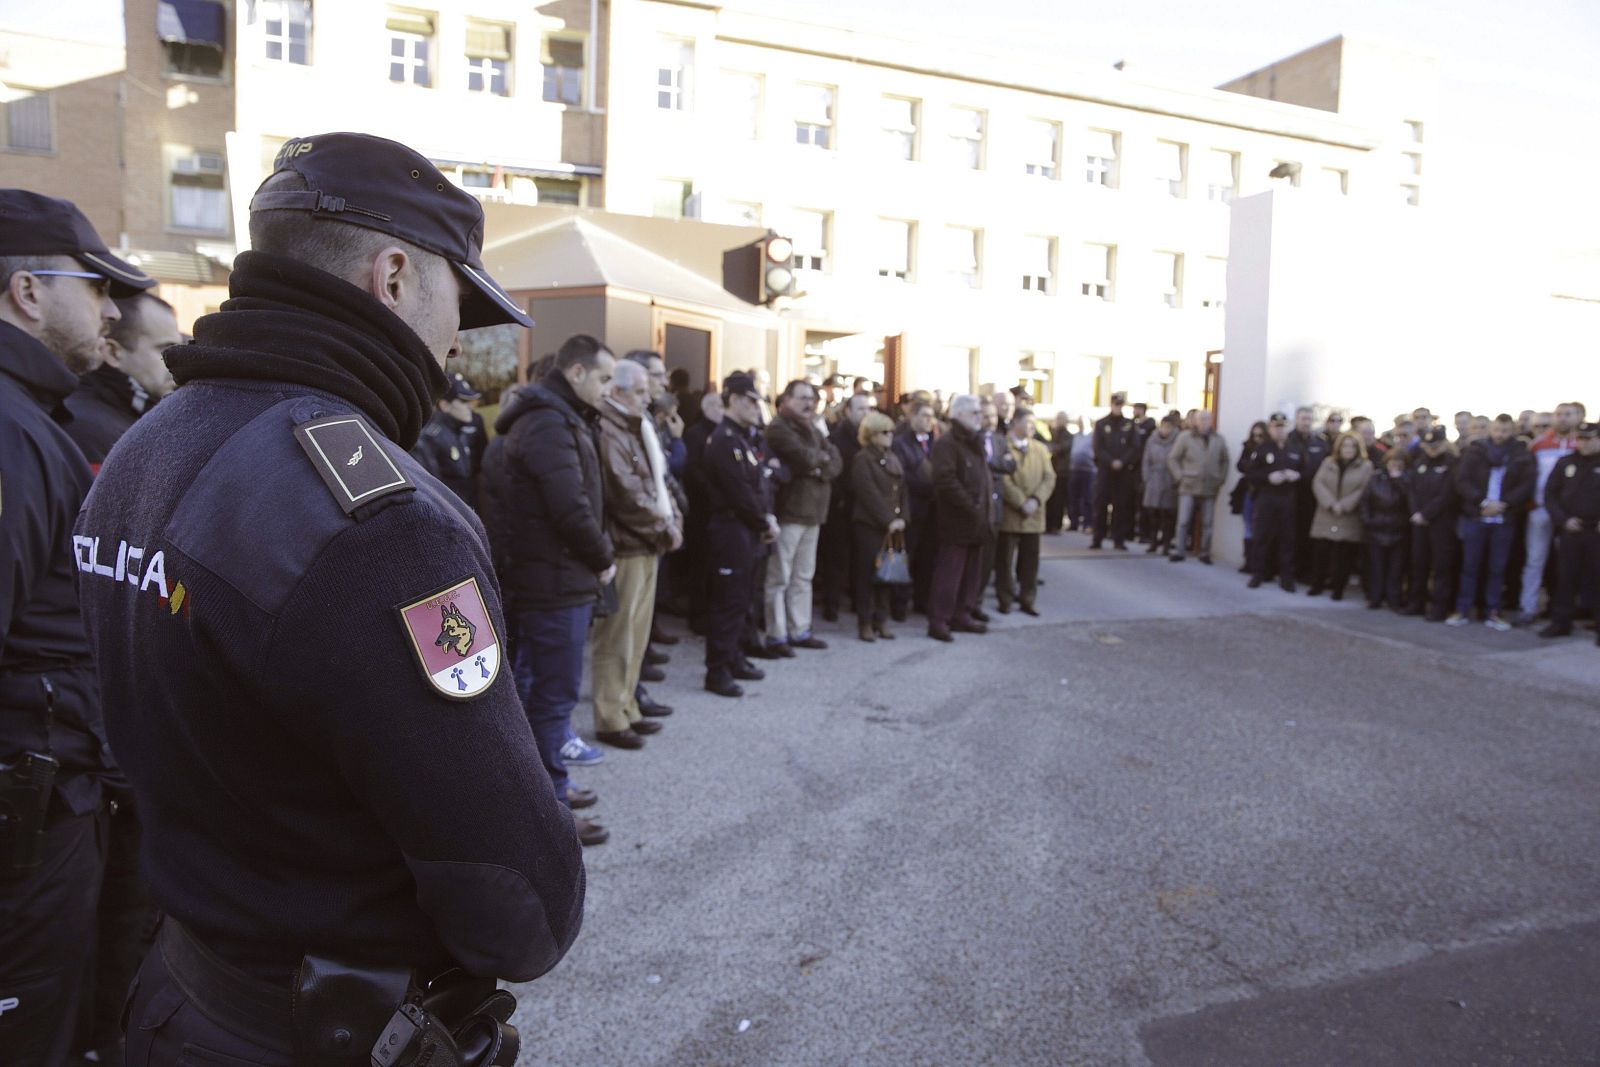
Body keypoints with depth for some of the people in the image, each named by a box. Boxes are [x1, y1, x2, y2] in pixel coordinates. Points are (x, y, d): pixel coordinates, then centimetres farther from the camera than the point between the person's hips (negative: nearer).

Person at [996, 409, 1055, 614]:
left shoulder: (1040, 448, 12)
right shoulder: (1001, 446, -6)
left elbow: (1049, 477, 4)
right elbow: (1003, 480, -13)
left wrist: (1036, 500, -11)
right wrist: (1021, 503, -16)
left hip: (1034, 514, 5)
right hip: (1008, 513, -4)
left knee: (1030, 559, 7)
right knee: (1005, 559, 3)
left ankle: (1027, 600, 15)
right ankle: (1005, 600, 13)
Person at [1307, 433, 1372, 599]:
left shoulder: (1366, 466, 2)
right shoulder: (1328, 463, 10)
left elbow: (1364, 490, -7)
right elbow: (1318, 483, -1)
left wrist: (1344, 506, -13)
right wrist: (1331, 504, -14)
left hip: (1350, 520, -2)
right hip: (1326, 518, 2)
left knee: (1344, 556, -1)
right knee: (1321, 552, 1)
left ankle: (1338, 588, 9)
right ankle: (1317, 585, 12)